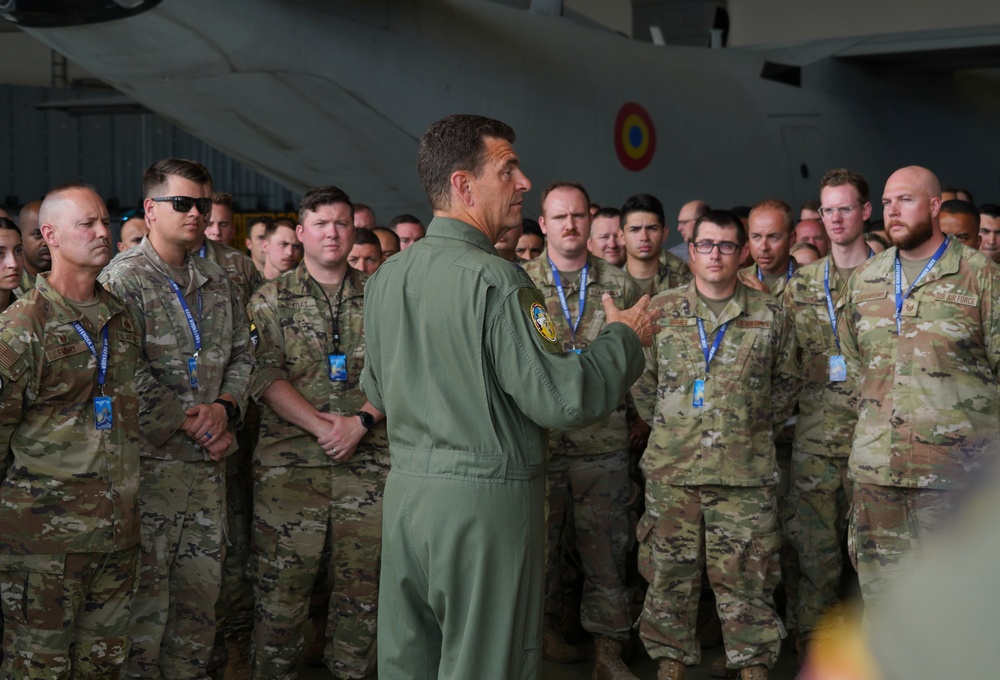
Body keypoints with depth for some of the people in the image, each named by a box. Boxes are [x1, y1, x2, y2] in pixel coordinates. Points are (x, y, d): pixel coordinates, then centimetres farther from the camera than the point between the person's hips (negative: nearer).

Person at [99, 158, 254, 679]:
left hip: (209, 461, 6)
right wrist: (191, 424, -13)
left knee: (202, 589, 11)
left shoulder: (220, 284, 15)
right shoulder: (123, 279, -6)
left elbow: (242, 355, 17)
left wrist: (225, 407, -2)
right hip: (149, 460, -6)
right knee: (145, 593, -3)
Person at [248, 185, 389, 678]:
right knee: (282, 587, 0)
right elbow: (265, 377, -5)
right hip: (289, 464, -2)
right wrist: (322, 426, -14)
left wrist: (361, 421, -10)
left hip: (368, 463, 2)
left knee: (361, 587, 5)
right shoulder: (271, 300, 6)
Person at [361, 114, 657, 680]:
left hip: (406, 488, 8)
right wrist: (625, 338, -3)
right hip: (484, 495, -7)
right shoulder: (496, 280, -17)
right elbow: (561, 398, -19)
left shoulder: (385, 277, 7)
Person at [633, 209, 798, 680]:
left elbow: (787, 382, 15)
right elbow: (641, 381, 11)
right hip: (671, 468, 1)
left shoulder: (770, 316, 6)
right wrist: (667, 426, 6)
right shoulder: (660, 311, 6)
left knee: (745, 576, 3)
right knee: (670, 572, 7)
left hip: (746, 470, 0)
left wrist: (758, 426, 8)